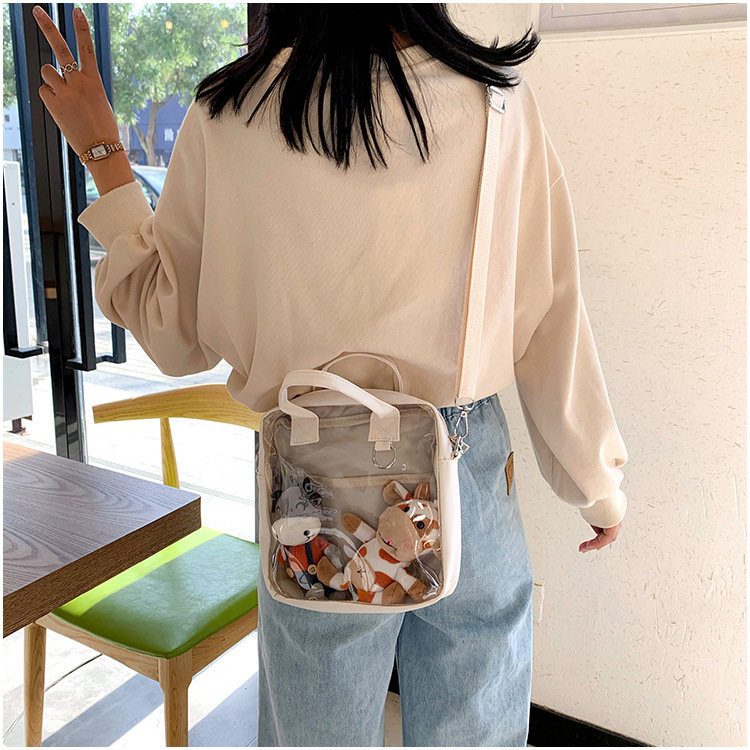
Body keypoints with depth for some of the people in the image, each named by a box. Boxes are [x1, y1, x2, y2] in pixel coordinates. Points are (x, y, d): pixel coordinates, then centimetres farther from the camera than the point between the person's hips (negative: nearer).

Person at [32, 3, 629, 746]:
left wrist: (104, 158, 8)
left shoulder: (225, 118, -10)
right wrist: (598, 479, 10)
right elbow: (552, 323, -4)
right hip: (472, 469, 1)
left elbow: (175, 336, -1)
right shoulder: (499, 100, -8)